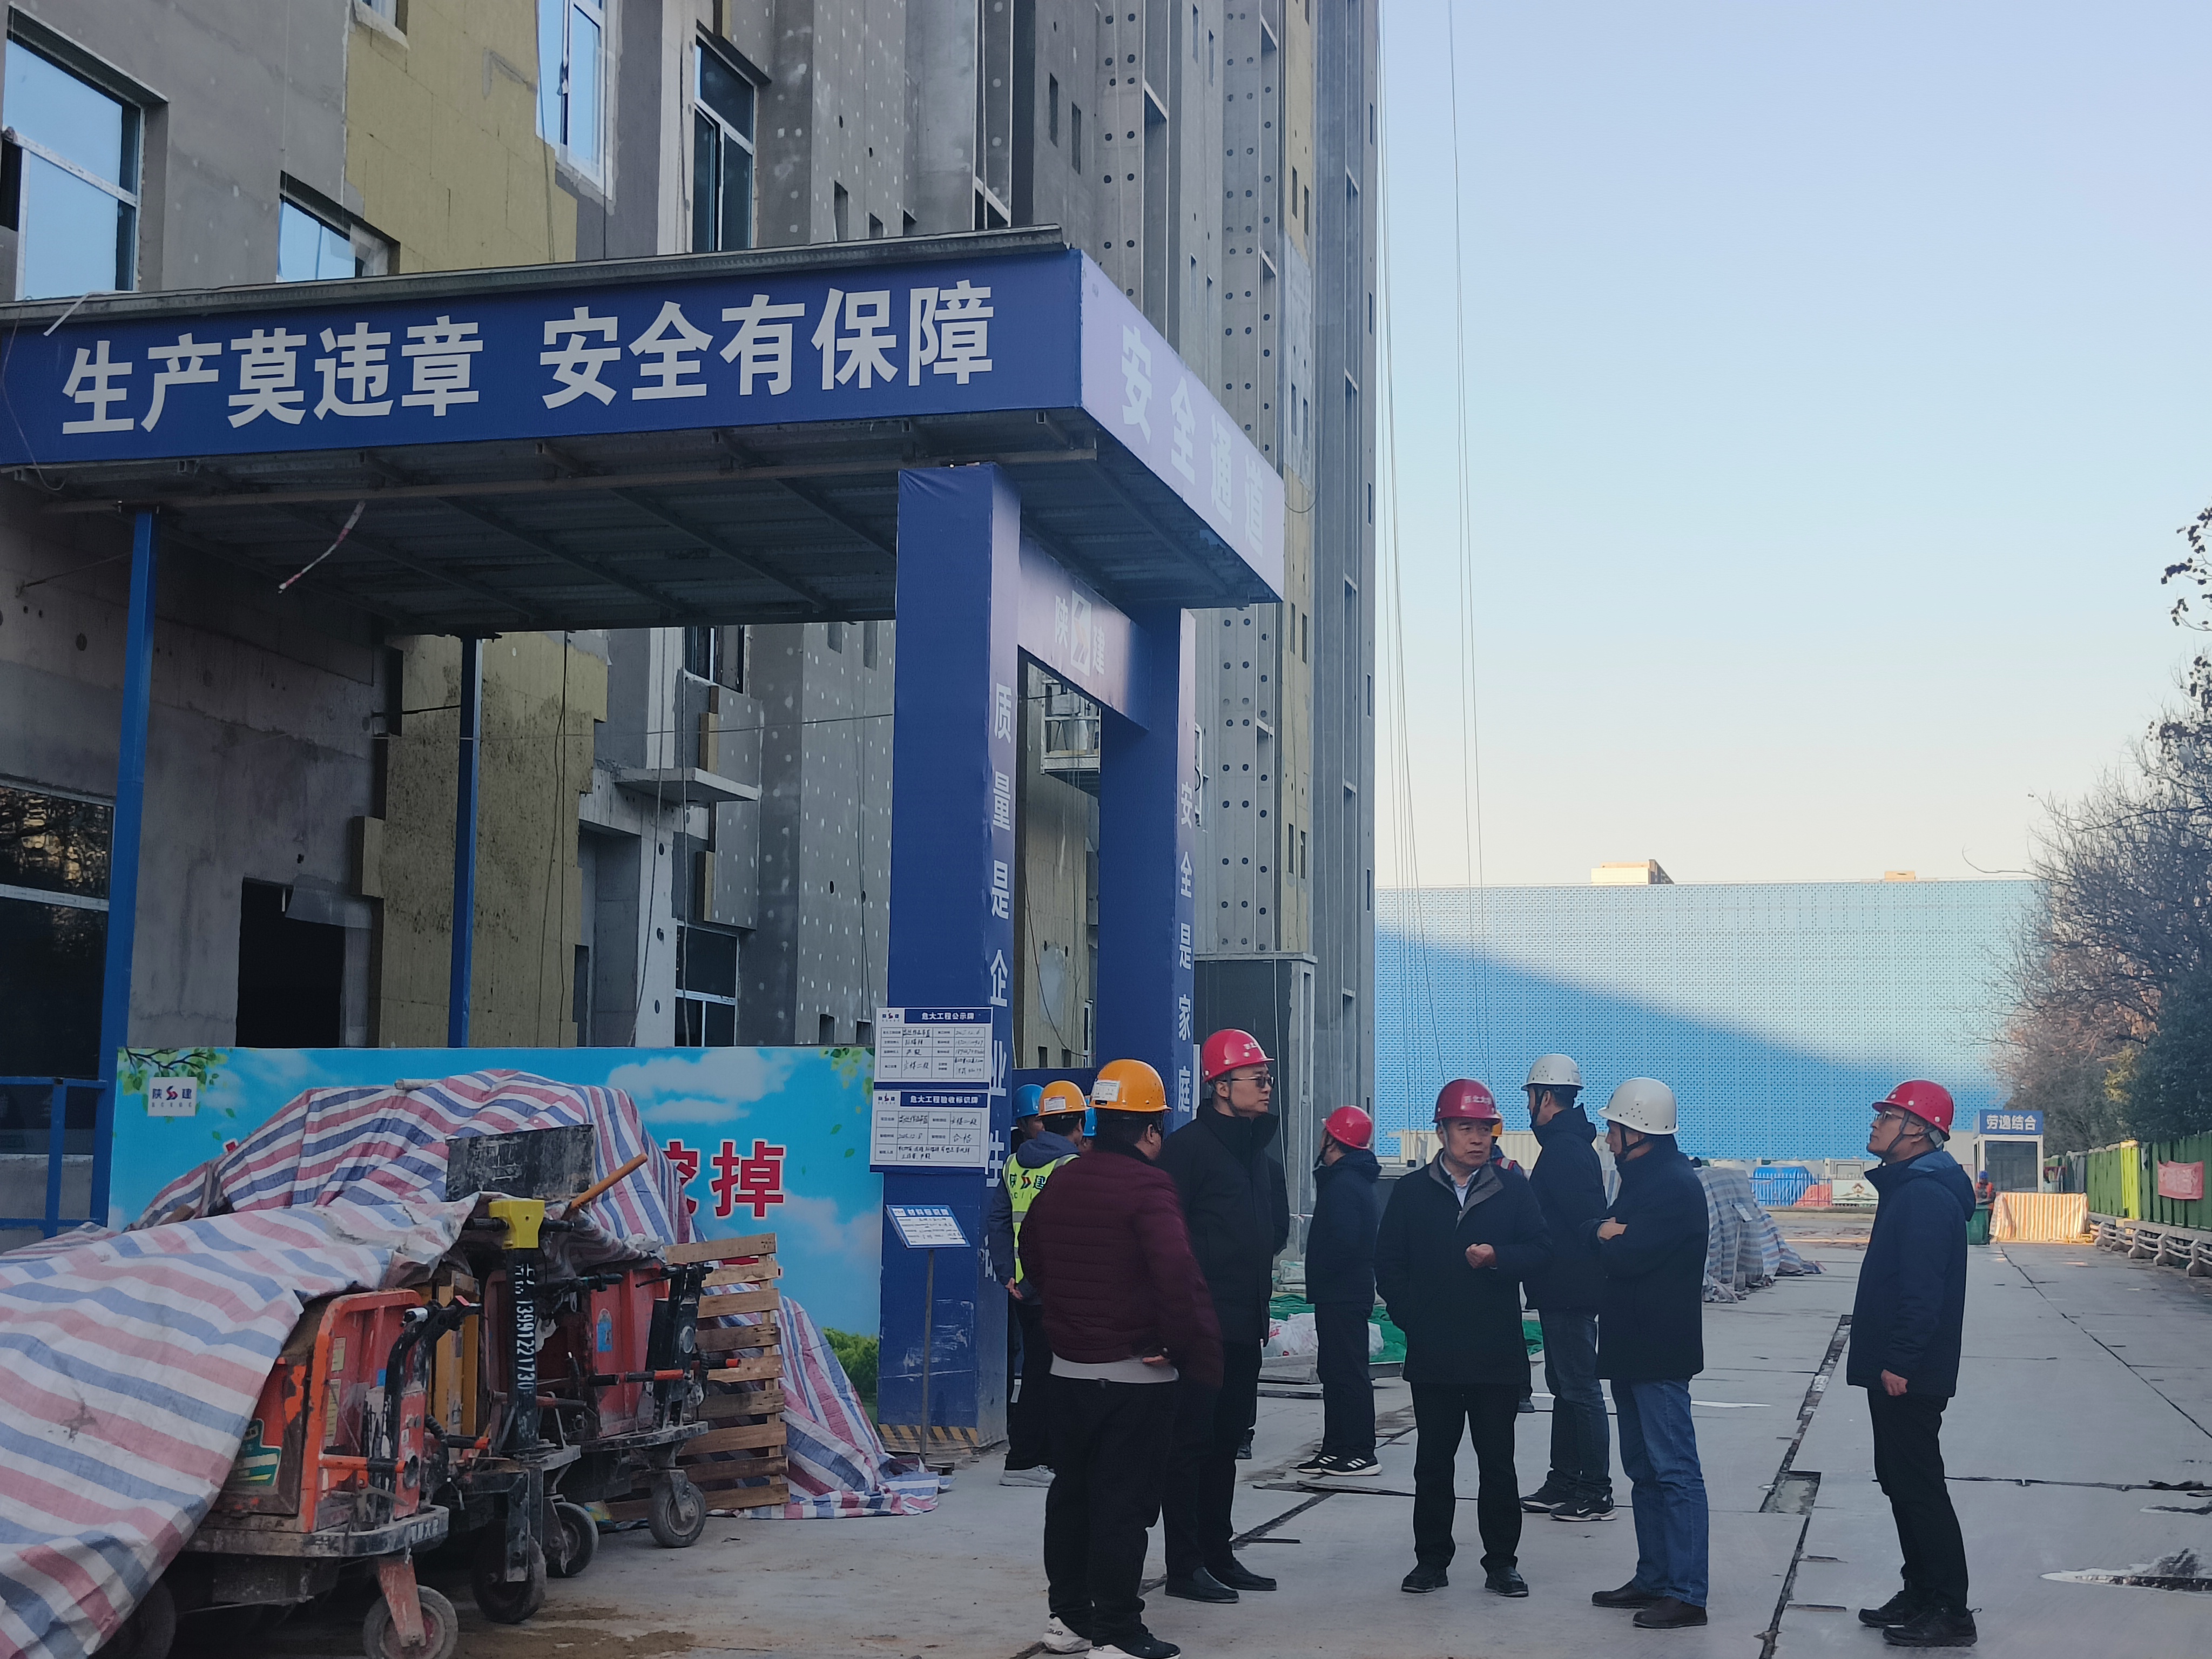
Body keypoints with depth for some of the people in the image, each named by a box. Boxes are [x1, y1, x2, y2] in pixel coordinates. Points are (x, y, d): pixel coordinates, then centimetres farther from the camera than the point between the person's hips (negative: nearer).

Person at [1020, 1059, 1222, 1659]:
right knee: (1124, 1501, -2)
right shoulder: (1147, 1187, -18)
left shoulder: (1058, 1184, 7)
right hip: (1136, 1374, -7)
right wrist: (1204, 1355, -19)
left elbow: (1034, 1262, 19)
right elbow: (1179, 1277, -27)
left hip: (1068, 1367, 7)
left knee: (1072, 1491, 16)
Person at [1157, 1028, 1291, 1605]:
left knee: (1227, 1438, 14)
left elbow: (1274, 1227, 27)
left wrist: (1260, 1282, 15)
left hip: (1244, 1323, 9)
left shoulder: (1261, 1153, 16)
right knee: (1192, 1441, -4)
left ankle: (1217, 1553, 23)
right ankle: (1185, 1565, 0)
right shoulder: (1190, 1146, -10)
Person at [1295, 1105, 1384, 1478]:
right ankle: (1336, 1449, 21)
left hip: (1340, 1294, -11)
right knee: (1336, 1371, 15)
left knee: (1346, 1372, -8)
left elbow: (1342, 1241, -27)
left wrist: (1318, 1276, -12)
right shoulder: (1359, 1181, 16)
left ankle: (1359, 1453, -6)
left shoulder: (1342, 1185, -17)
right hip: (1355, 1290, 11)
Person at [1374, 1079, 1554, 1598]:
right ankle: (1432, 1559, 18)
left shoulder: (1512, 1188, 4)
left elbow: (1540, 1249, -1)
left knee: (1497, 1462, 4)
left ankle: (1501, 1560, 14)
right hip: (1433, 1355, 1)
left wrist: (1498, 1257, -18)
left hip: (1496, 1353, -1)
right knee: (1433, 1462, 8)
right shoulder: (1412, 1192, 5)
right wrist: (1411, 1318, -2)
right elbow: (1388, 1263, 6)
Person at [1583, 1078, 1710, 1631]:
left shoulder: (1676, 1185, -15)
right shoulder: (1641, 1179, 18)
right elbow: (1587, 1233, 15)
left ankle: (1686, 1594, -8)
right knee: (1644, 1469, 15)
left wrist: (1605, 1239, -4)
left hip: (1660, 1352, -10)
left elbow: (1629, 1256, -23)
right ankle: (1654, 1579, 23)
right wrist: (1606, 1231, -6)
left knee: (1674, 1470, -9)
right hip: (1631, 1347, 10)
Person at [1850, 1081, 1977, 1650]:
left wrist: (1900, 1363, -25)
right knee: (1900, 1480, 16)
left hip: (1908, 1375, -11)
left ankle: (1949, 1610, -1)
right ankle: (1921, 1594, 24)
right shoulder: (1908, 1186, 16)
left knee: (1918, 1485, -6)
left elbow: (1922, 1288, -25)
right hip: (1894, 1368, 11)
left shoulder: (1925, 1194, -19)